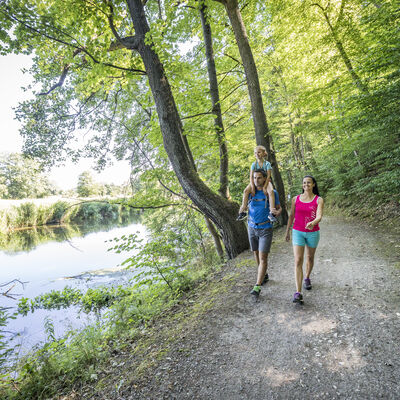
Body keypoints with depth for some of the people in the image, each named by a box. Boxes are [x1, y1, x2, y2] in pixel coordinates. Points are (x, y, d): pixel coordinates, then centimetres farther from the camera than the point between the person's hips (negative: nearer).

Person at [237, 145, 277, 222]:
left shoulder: (267, 163, -6)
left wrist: (264, 187, -24)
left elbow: (268, 176, -13)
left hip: (265, 181, -2)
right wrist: (252, 187, -20)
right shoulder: (254, 164, 0)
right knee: (246, 191, -24)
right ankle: (242, 211, -21)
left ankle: (271, 213, -34)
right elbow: (251, 176, -8)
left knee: (271, 191, -33)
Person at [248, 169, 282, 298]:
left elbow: (279, 208, 2)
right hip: (252, 228, 4)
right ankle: (264, 275, 40)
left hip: (265, 229, -4)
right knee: (256, 254, 16)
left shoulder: (272, 193, -8)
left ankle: (257, 287, -7)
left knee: (263, 257, -10)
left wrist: (277, 212, -20)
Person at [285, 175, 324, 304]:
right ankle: (298, 293, -15)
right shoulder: (295, 199, 0)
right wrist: (287, 232, 13)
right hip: (298, 232, 0)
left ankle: (307, 278, 48)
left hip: (312, 233, 0)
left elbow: (319, 216, -20)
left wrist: (313, 223, -42)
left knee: (310, 257, 19)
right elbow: (291, 216, 9)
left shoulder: (319, 200, -5)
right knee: (298, 261, -12)